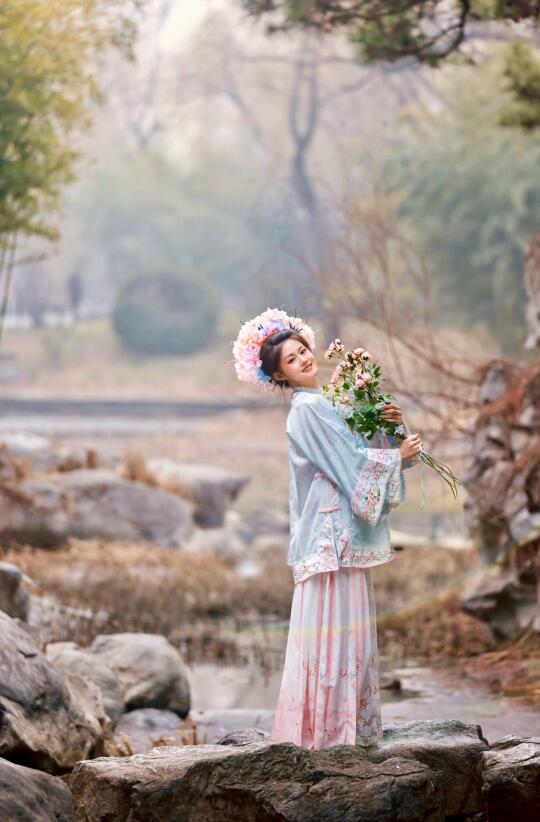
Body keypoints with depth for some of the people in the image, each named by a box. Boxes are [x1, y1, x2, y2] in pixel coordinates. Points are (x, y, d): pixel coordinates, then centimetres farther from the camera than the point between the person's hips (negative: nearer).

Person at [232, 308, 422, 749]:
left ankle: (352, 725, 16)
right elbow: (351, 463, -16)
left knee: (352, 626, 11)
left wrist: (393, 424, -3)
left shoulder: (327, 403, 16)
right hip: (331, 530, -9)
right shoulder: (308, 409, -11)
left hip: (348, 531, 9)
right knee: (333, 625, -9)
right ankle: (324, 728, -5)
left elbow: (368, 447, 14)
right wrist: (399, 454, -6)